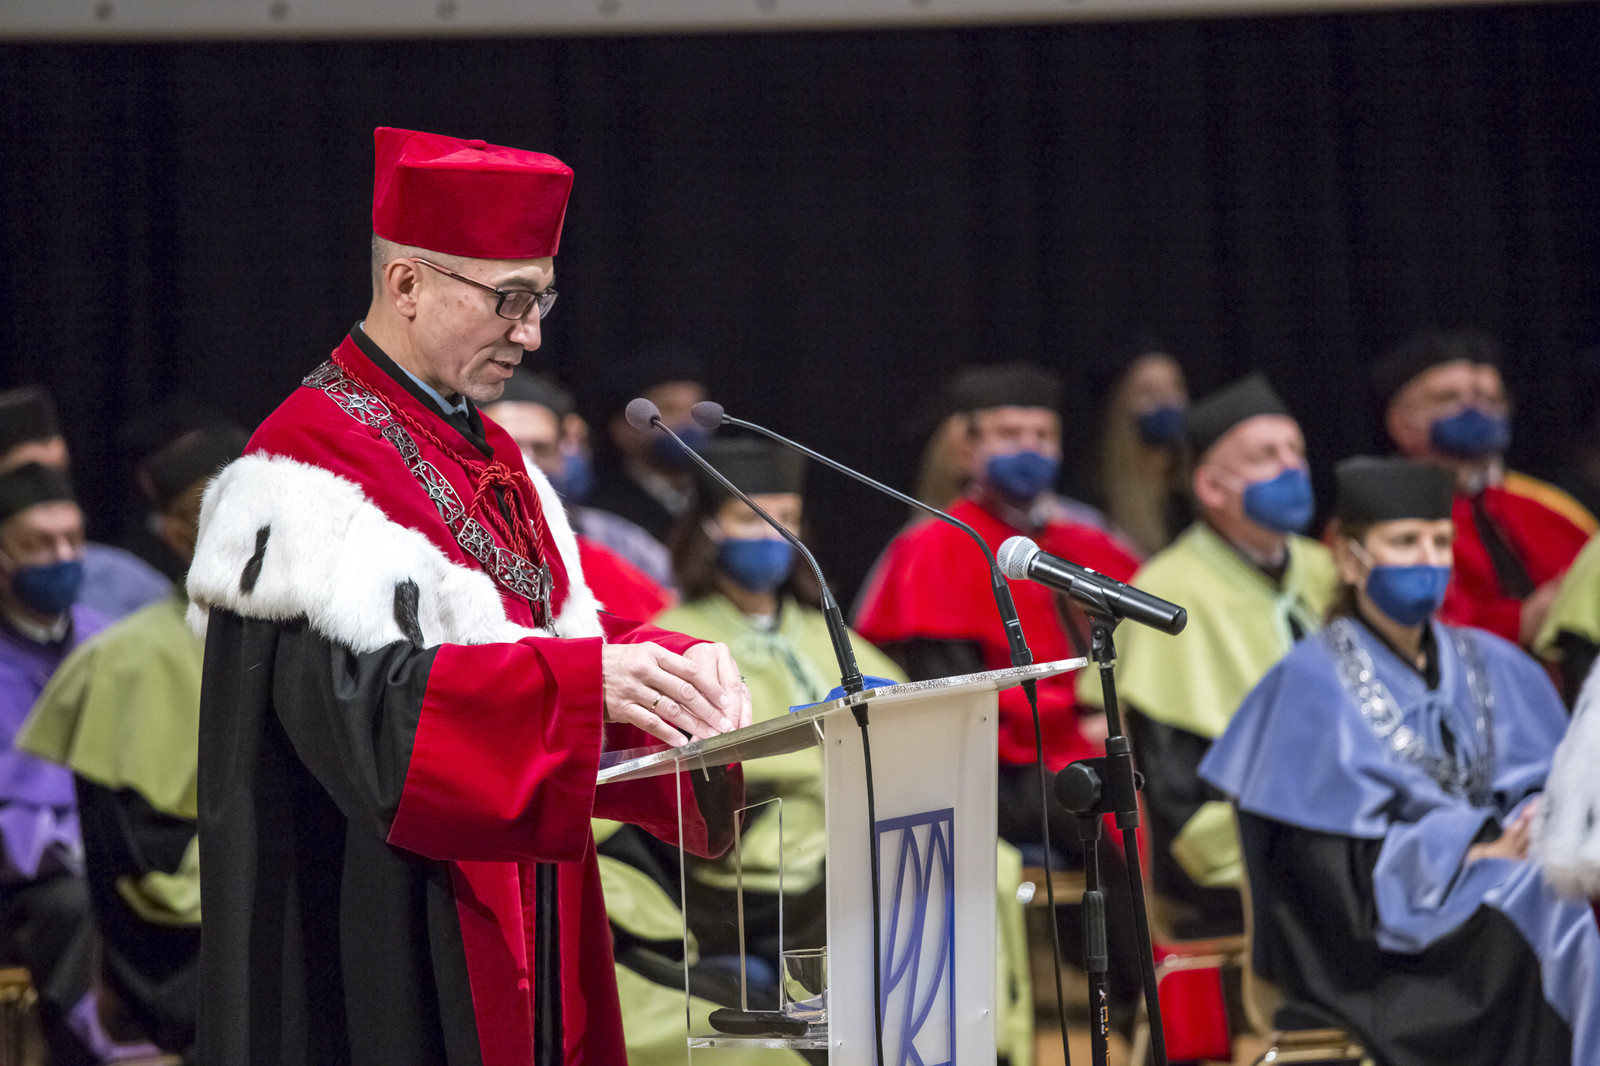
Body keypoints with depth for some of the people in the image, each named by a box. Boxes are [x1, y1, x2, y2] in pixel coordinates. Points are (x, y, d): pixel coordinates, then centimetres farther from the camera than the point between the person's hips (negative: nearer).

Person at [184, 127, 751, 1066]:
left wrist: (674, 668, -7)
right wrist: (584, 678, -32)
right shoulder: (311, 467, -13)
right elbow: (361, 699, -24)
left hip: (518, 926, 9)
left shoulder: (489, 459, 16)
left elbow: (563, 633, 15)